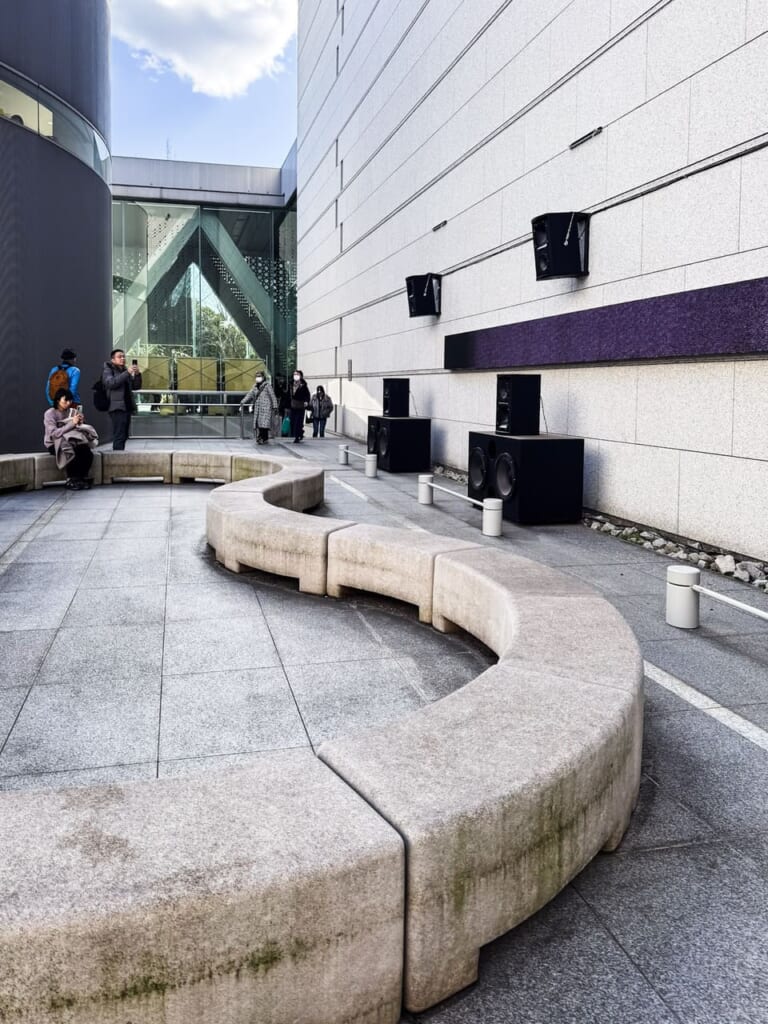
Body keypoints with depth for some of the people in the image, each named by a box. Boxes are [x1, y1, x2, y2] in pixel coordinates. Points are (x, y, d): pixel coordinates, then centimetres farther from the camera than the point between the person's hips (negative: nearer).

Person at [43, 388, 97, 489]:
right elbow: (54, 433, -23)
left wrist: (80, 423, -18)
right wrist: (72, 424, -28)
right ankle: (71, 480, -15)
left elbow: (80, 429, 5)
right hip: (54, 444, -4)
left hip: (71, 441, 4)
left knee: (88, 453, -26)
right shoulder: (50, 413, -9)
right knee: (73, 454, -33)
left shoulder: (72, 411, 5)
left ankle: (82, 478, -8)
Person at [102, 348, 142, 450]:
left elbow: (136, 387, 17)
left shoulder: (125, 370, 21)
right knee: (119, 436, -15)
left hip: (127, 407, 7)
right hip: (117, 407, -7)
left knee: (124, 435, 6)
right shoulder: (107, 370, 4)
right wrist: (127, 373, -22)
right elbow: (111, 383, -17)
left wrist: (137, 375, -2)